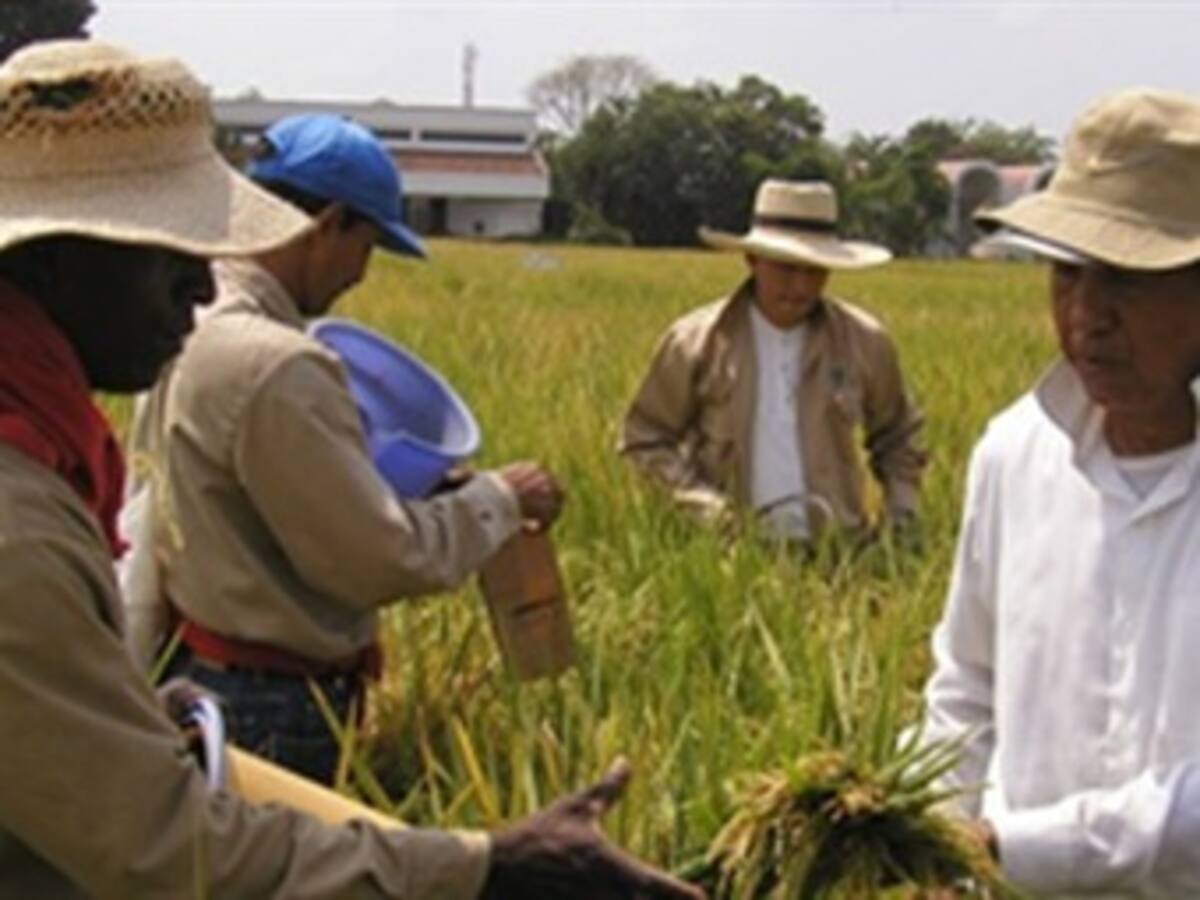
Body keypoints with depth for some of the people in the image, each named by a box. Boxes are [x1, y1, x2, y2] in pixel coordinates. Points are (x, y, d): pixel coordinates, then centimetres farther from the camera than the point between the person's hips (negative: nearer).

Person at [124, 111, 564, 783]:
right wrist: (499, 499, -6)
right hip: (267, 708, -9)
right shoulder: (274, 366, -25)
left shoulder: (188, 328, 5)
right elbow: (389, 559, -21)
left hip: (194, 669, 9)